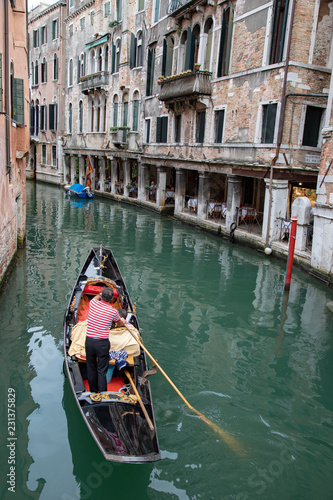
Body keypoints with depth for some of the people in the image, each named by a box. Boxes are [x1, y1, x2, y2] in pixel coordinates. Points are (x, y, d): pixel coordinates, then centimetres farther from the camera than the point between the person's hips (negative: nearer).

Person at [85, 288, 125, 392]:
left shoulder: (93, 303, -4)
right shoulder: (113, 311, -9)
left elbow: (95, 297, 24)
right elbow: (119, 322, 14)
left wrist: (100, 294, 45)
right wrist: (123, 321, 37)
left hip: (89, 341, 3)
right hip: (103, 343, -3)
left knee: (91, 368, 17)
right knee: (102, 371, 7)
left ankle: (93, 392, 31)